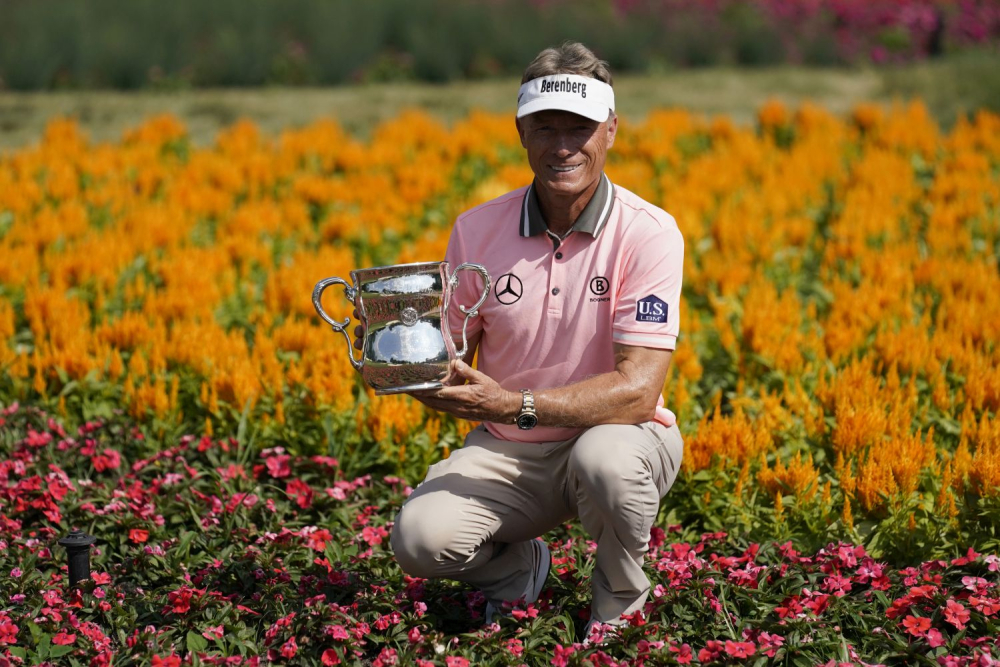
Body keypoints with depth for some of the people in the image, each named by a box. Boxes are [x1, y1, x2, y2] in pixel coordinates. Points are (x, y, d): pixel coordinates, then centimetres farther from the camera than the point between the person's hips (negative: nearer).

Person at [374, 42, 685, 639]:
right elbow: (450, 360, 2)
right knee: (421, 539, -25)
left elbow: (637, 389, -23)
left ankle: (620, 603, -4)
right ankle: (519, 567, 12)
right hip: (508, 454, 2)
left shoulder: (649, 234, -15)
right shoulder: (477, 231, -5)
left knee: (605, 457, -39)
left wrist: (515, 405, -33)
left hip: (619, 438, -2)